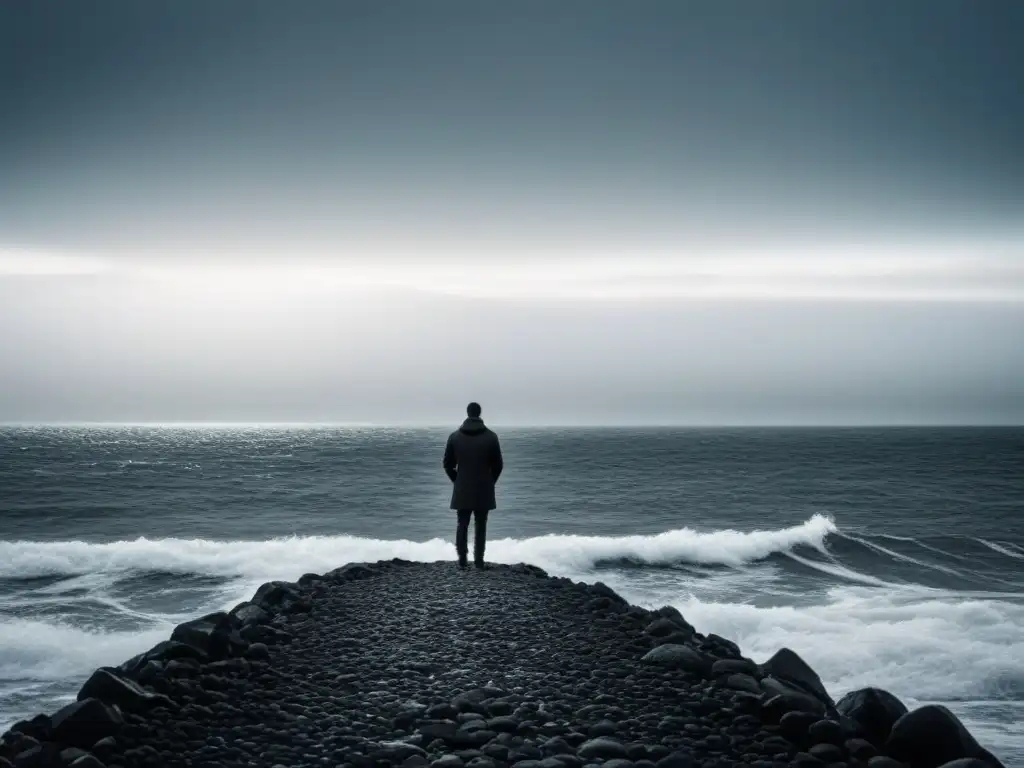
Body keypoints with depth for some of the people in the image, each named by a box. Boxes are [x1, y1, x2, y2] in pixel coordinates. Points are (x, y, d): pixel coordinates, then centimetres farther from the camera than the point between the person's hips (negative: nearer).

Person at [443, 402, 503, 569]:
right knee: (480, 527, 4)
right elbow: (498, 465, -2)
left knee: (462, 525, 7)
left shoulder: (455, 436, 0)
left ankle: (462, 561, 2)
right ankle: (479, 561, 3)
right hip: (484, 491, -1)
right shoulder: (491, 437, -5)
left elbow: (447, 464, 3)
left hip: (462, 491, 1)